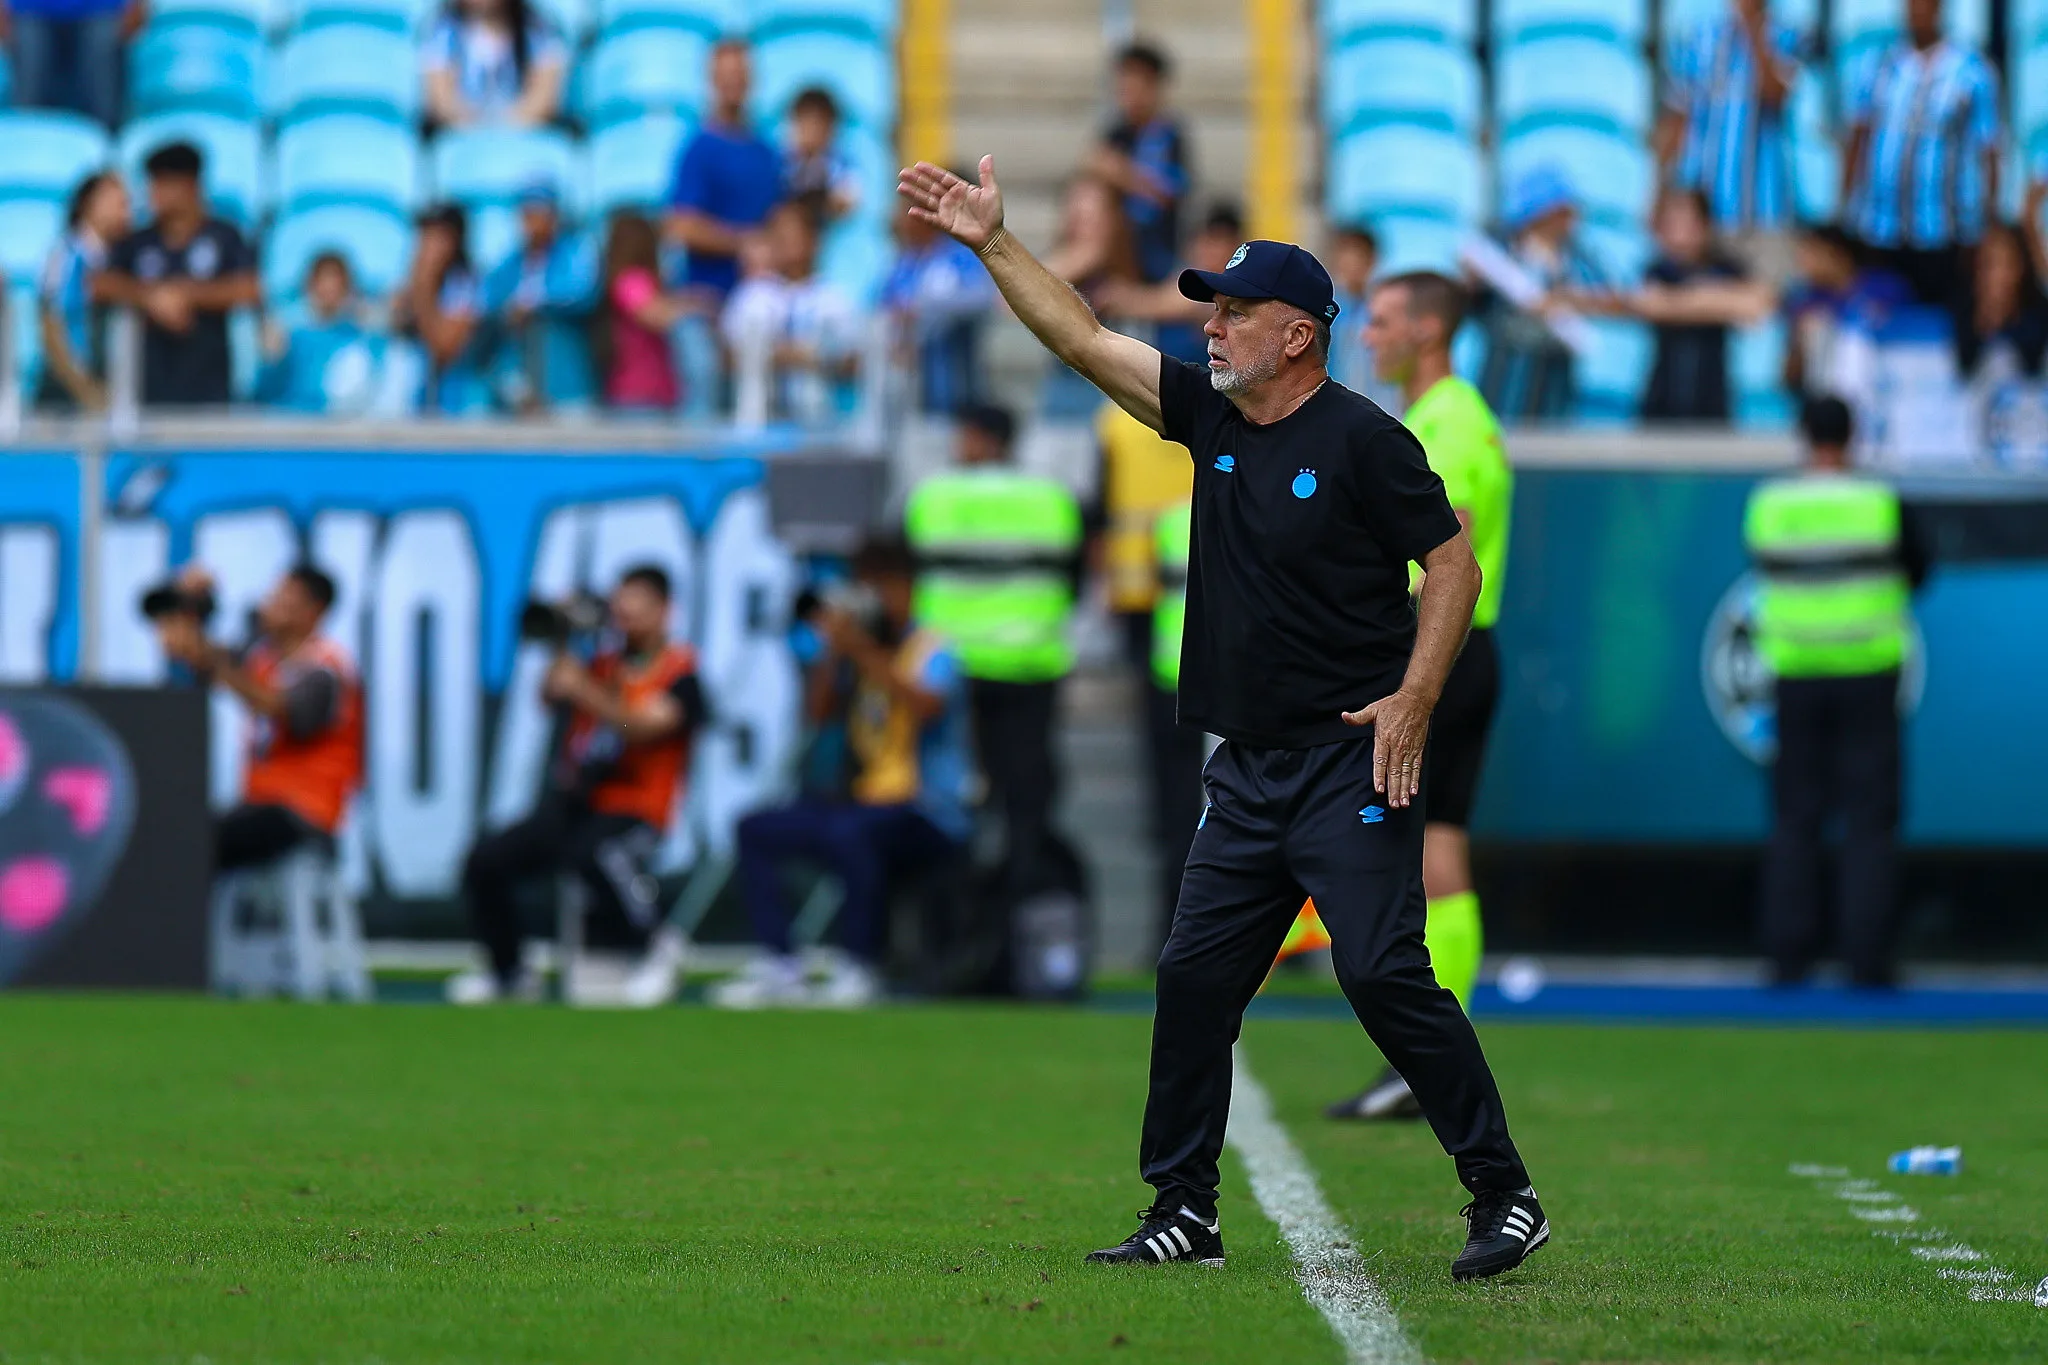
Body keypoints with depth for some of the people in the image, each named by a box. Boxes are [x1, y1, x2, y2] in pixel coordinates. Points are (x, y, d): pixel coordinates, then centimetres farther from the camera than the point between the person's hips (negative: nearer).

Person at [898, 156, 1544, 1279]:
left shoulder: (1363, 441, -9)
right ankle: (1183, 1212, 13)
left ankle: (1503, 1196, -8)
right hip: (1249, 769, 8)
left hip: (1351, 763, -8)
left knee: (1382, 972, -14)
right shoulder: (1212, 415, 10)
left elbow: (1454, 562, -7)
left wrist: (1414, 701, -15)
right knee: (1194, 978, 5)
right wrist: (991, 242, 4)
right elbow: (1083, 341, 10)